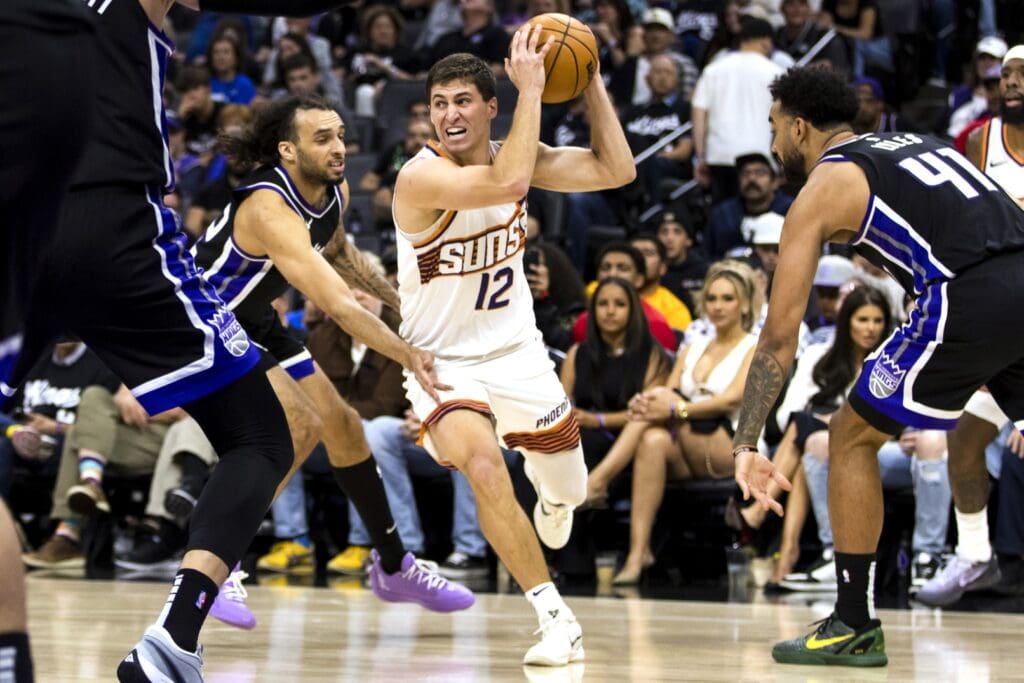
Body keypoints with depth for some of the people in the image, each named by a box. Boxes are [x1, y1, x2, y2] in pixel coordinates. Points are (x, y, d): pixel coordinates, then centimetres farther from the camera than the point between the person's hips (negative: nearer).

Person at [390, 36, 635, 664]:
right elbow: (507, 183, -41)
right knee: (483, 464, -33)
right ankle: (556, 619, -26)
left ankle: (549, 487, 58)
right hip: (443, 360, -5)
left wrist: (591, 83, -15)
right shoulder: (421, 177, -25)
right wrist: (532, 87, -37)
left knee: (568, 491, 17)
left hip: (515, 351, 6)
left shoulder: (519, 154, -6)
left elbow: (616, 171, -9)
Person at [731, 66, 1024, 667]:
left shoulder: (821, 188, 11)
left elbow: (780, 334, 8)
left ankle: (854, 626, 13)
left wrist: (746, 444, 11)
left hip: (970, 301, -6)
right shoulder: (913, 143, 30)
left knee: (852, 437, 11)